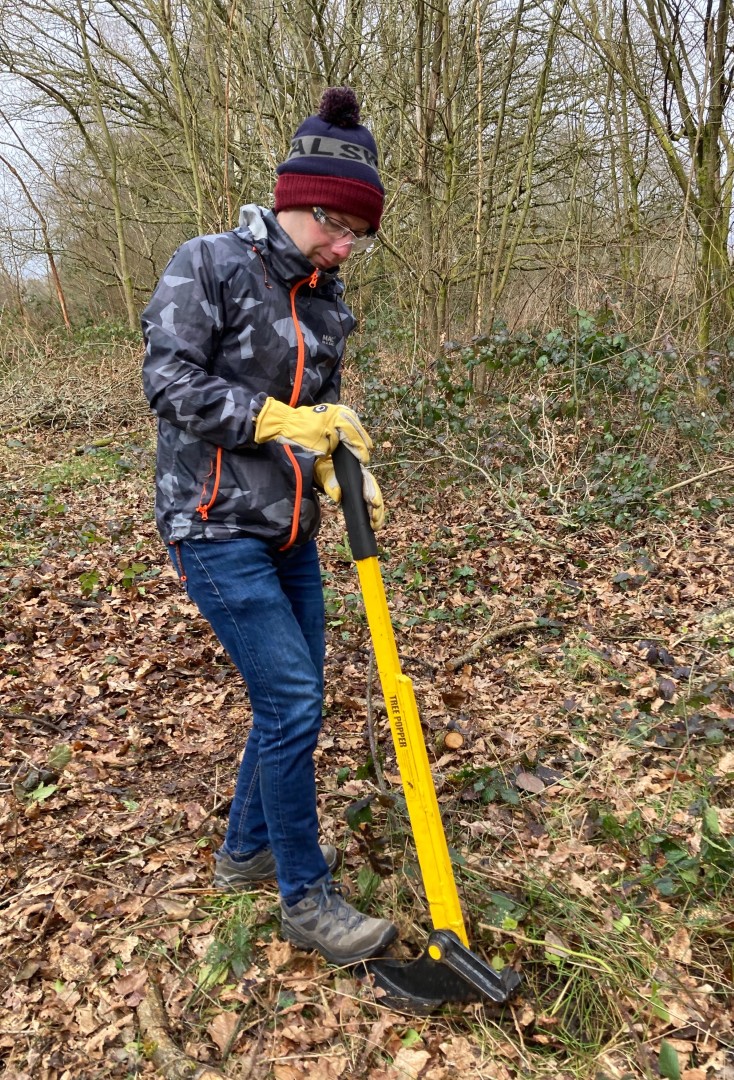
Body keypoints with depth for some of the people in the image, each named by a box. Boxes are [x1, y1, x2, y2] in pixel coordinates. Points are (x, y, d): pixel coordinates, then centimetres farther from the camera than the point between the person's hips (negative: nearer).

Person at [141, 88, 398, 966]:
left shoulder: (325, 300, 11)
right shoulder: (208, 266, -9)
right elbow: (168, 381, -14)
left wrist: (345, 467, -5)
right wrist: (279, 420, -19)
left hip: (289, 530, 8)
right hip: (216, 528, -7)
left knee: (293, 698, 12)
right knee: (292, 701, -8)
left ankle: (246, 851, 34)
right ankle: (307, 899, 11)